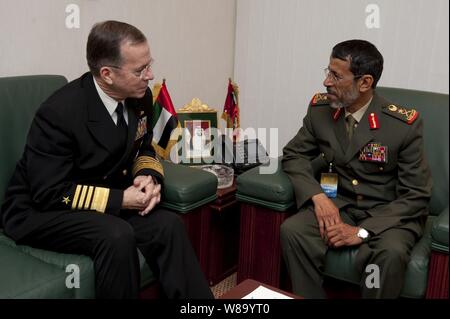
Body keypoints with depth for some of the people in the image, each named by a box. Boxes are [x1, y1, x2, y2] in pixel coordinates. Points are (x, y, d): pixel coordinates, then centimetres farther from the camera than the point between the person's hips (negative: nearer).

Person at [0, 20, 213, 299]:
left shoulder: (140, 97, -7)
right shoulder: (60, 111, -25)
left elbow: (143, 150, 10)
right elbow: (49, 193, -23)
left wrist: (149, 177, -12)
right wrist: (120, 200, -25)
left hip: (107, 202, 6)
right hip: (42, 210, -5)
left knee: (169, 225, -20)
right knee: (117, 235, -33)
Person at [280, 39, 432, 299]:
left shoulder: (404, 124, -17)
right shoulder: (320, 108, -6)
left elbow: (417, 196, -13)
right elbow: (294, 155, 3)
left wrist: (362, 231, -24)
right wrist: (318, 196, -17)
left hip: (390, 213, -3)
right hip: (339, 205, 3)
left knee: (391, 253, -34)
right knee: (292, 230, -25)